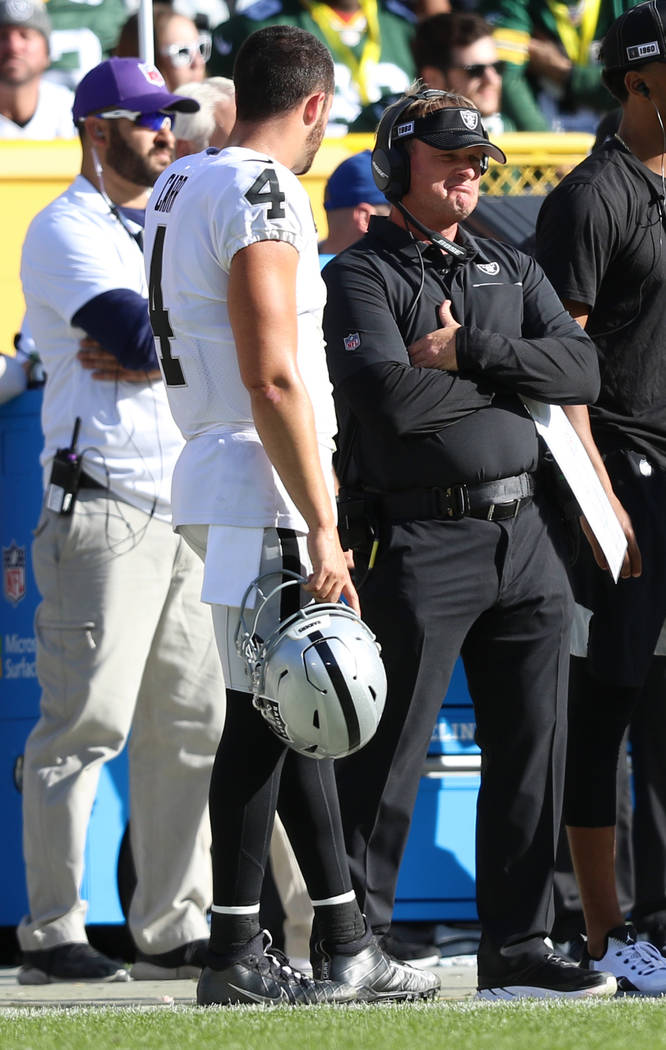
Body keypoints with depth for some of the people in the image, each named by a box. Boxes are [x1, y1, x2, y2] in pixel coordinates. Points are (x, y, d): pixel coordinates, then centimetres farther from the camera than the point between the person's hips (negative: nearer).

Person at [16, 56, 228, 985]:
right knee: (85, 723, -9)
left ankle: (172, 929, 12)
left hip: (185, 510, 8)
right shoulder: (67, 232, -5)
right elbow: (143, 336, -19)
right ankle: (51, 933, -5)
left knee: (191, 725, 7)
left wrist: (141, 359, -8)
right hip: (105, 508, -8)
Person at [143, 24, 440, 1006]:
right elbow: (272, 379, -21)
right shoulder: (261, 193, -15)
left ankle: (344, 941, 16)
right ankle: (234, 955, -4)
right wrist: (321, 528, -20)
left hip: (214, 470, 10)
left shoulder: (179, 189, 15)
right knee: (263, 714, -6)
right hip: (258, 492, -10)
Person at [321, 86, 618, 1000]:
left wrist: (470, 355, -10)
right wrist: (509, 377, -4)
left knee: (532, 751, 7)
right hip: (420, 539, -6)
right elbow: (392, 399, -17)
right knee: (388, 757, -5)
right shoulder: (362, 275, -1)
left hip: (526, 537, 6)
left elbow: (581, 369, 3)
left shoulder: (512, 271, 18)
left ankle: (518, 948, 13)